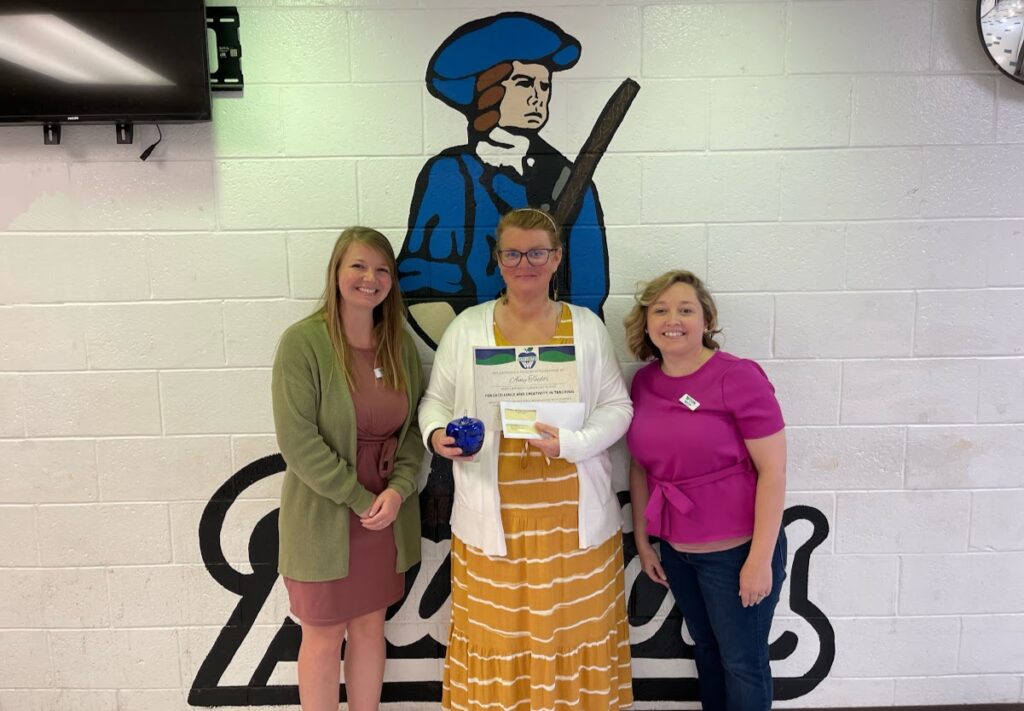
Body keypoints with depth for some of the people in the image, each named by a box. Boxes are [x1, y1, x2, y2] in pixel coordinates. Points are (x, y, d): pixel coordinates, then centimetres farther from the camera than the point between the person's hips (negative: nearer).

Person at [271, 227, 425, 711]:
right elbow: (297, 440, -17)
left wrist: (398, 489, -11)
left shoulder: (400, 344, 3)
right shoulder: (303, 341, -14)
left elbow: (413, 427, 5)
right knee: (324, 636, 12)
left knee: (370, 627, 18)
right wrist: (360, 500, -16)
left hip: (386, 518, 5)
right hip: (324, 518, -4)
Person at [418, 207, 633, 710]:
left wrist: (571, 442, -15)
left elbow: (616, 406, 2)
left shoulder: (586, 327, 3)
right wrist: (437, 434, -13)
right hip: (494, 513, 0)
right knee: (495, 633, 8)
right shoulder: (467, 327, 3)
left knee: (574, 630, 10)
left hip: (571, 512, 1)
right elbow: (435, 400, 9)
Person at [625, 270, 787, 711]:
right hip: (676, 551, 5)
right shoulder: (643, 382, -1)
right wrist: (642, 540, 10)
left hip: (736, 550, -5)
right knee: (706, 649, 23)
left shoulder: (739, 377, -18)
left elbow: (773, 470, -17)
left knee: (743, 662, 13)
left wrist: (761, 559, -18)